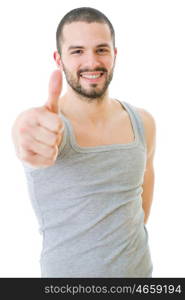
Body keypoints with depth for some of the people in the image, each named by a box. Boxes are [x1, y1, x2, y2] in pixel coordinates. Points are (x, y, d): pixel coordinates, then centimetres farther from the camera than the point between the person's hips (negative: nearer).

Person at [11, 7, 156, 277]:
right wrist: (30, 135, -63)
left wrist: (138, 234, 10)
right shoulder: (42, 123, -20)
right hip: (67, 270, -3)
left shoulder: (143, 122, -6)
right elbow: (28, 131, -42)